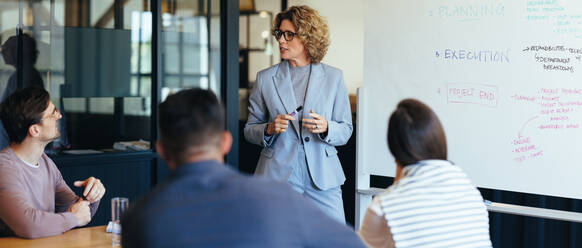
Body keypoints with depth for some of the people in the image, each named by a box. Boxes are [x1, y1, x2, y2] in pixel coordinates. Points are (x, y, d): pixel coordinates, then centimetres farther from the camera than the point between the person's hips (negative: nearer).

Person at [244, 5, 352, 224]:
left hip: (322, 179, 0)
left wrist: (326, 127, -12)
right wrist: (269, 129, -11)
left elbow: (346, 131, 9)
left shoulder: (333, 77, 6)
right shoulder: (266, 78, 6)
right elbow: (249, 130, 10)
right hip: (277, 177, 0)